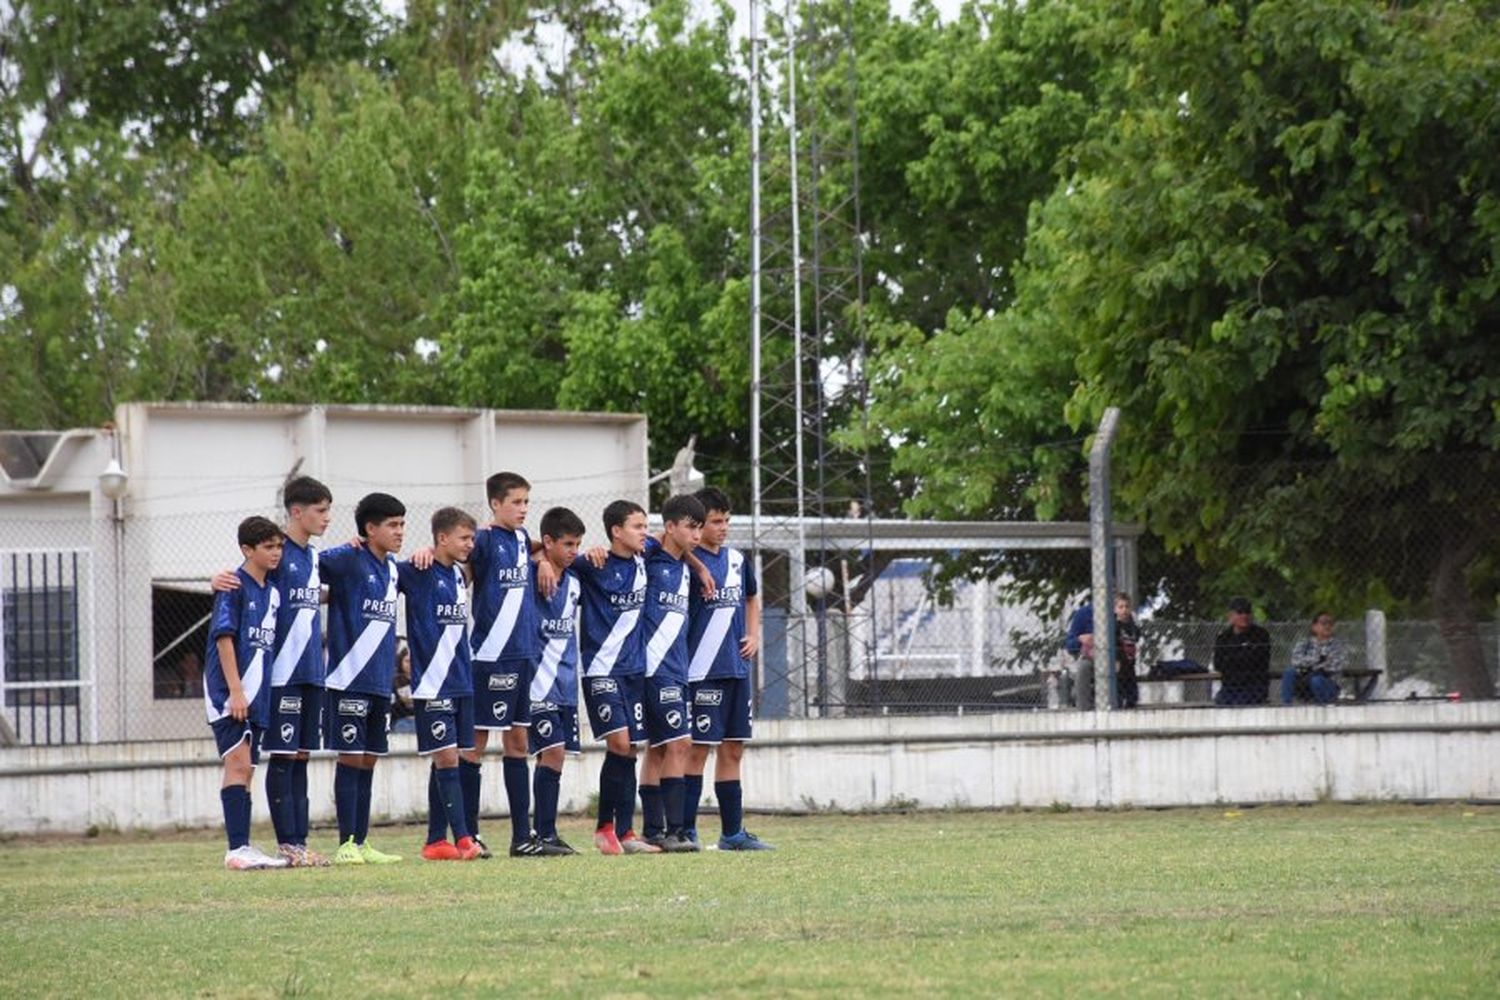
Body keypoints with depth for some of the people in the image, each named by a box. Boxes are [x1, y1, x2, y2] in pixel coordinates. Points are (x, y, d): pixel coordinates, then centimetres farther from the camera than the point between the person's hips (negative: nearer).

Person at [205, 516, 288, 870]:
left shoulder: (272, 592, 12)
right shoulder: (235, 586, -9)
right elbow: (224, 638, -14)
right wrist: (235, 691, -19)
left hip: (257, 695, 8)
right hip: (229, 693, -8)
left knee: (244, 769, 10)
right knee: (238, 763, -15)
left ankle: (244, 849, 12)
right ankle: (237, 850, -19)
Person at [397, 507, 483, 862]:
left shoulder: (457, 575, 13)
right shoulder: (417, 573, -9)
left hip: (461, 682, 7)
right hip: (432, 684, -7)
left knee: (446, 762, 9)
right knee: (446, 758, -9)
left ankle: (435, 841, 13)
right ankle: (462, 840, -12)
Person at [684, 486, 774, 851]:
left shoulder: (737, 559, 13)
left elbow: (751, 598, 28)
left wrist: (754, 636, 16)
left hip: (737, 669, 7)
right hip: (703, 671, -7)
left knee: (732, 751, 10)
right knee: (699, 749, -6)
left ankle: (732, 832, 16)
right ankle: (685, 830, -3)